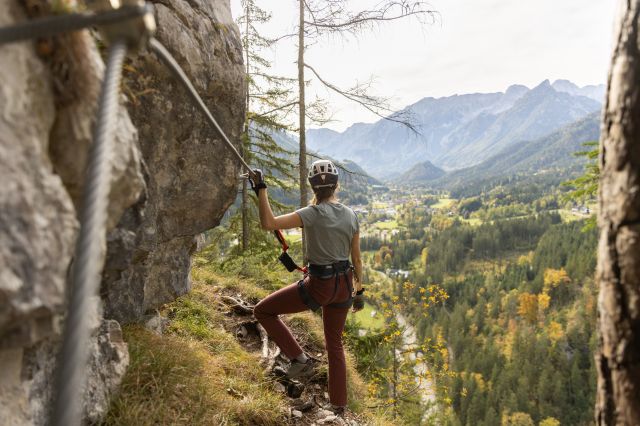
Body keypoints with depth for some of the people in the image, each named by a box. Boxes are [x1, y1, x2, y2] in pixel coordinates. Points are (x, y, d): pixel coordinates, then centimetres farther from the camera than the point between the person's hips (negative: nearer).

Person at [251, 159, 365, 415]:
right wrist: (359, 291, 17)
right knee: (335, 343, 24)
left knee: (263, 311, 12)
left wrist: (261, 190, -21)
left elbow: (268, 223, -27)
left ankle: (299, 358, 8)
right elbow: (357, 260, 6)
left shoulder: (311, 214, -16)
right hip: (344, 286, 6)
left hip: (318, 286, -6)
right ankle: (338, 403, 31)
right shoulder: (351, 216, 1)